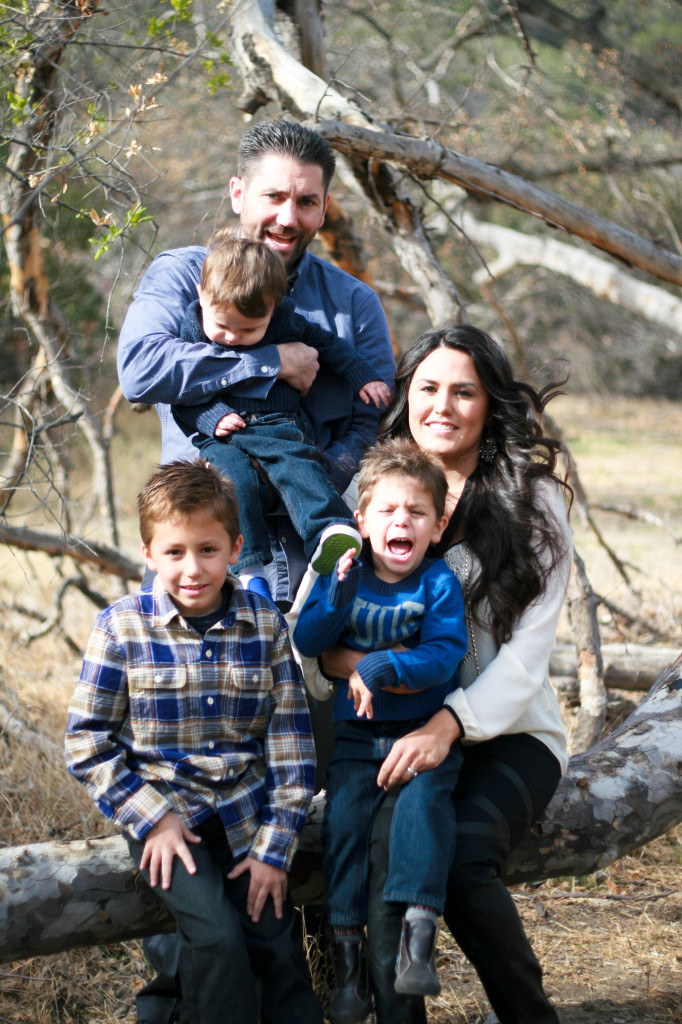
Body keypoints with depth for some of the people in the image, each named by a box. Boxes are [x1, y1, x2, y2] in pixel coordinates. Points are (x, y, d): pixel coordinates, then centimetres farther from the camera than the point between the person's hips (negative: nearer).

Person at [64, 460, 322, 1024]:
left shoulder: (266, 624, 1)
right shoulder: (122, 628, -5)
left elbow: (290, 742, 2)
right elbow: (88, 744, -1)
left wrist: (275, 846, -3)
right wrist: (151, 817, -10)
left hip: (248, 812, 2)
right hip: (166, 814, -2)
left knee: (280, 945, -9)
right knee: (217, 936, -20)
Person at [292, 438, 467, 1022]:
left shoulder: (439, 584, -4)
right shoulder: (344, 576, 4)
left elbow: (444, 657, -15)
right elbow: (305, 642, -3)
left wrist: (380, 667, -27)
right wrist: (337, 598, -21)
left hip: (427, 730, -2)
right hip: (356, 733, 2)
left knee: (424, 802, -28)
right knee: (344, 815, -15)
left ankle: (419, 933, -29)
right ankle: (348, 952, -11)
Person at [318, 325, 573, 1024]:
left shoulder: (532, 501, 0)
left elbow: (526, 653, -8)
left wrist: (450, 723, -24)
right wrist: (339, 654, -15)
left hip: (509, 731, -2)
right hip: (398, 727, 2)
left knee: (464, 853, -29)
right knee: (392, 836, -30)